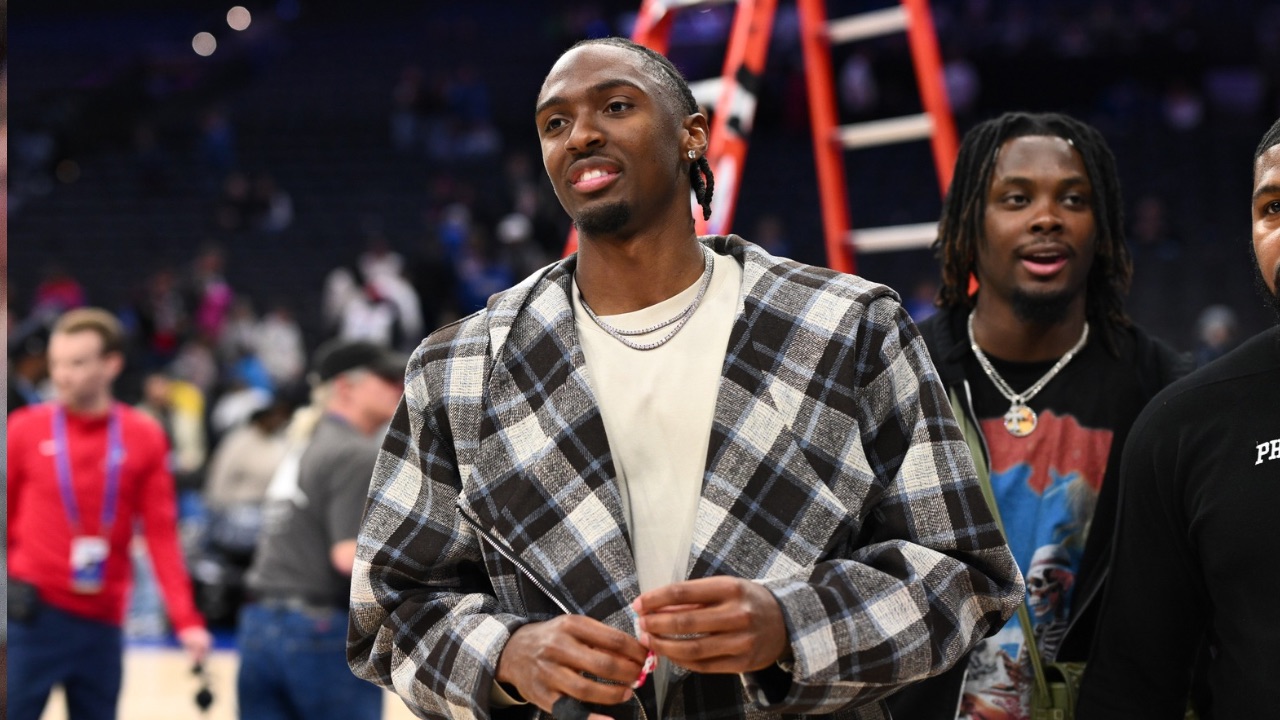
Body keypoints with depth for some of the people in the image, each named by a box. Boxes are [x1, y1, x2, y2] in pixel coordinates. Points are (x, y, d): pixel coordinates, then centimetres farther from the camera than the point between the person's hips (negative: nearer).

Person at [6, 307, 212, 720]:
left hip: (103, 621, 2)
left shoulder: (145, 439, 3)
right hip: (33, 613, -2)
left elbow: (161, 536, 1)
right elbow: (9, 519, 6)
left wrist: (186, 620, -6)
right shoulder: (26, 429, 0)